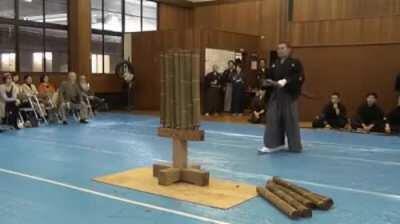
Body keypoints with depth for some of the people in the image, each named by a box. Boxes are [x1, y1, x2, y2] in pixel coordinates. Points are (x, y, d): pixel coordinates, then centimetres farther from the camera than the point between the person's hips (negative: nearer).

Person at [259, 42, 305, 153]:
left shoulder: (295, 62, -4)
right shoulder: (274, 64, 11)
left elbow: (299, 78, -14)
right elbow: (269, 77, 18)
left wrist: (286, 81, -25)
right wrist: (269, 82, -5)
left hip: (289, 95, -5)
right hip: (276, 95, 5)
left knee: (291, 121, 2)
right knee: (273, 120, 0)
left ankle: (295, 146, 18)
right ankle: (272, 144, 7)